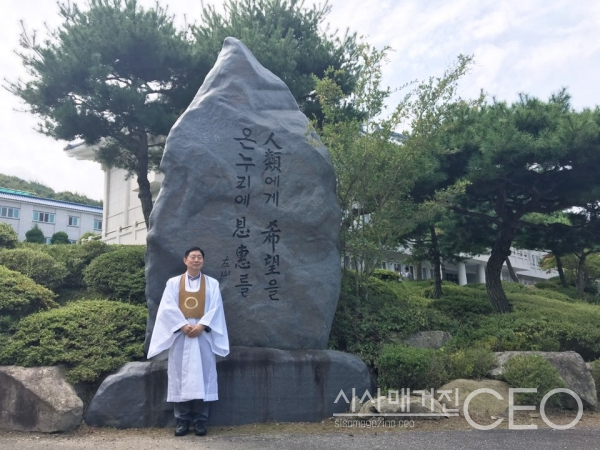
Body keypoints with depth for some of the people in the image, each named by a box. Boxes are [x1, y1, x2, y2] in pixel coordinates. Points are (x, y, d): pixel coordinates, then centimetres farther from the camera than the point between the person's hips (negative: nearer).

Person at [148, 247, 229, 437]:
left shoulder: (212, 284, 9)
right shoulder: (173, 283, 8)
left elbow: (216, 308, -1)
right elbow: (168, 308, -2)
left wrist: (201, 325, -15)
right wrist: (183, 325, -15)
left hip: (203, 334, 0)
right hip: (180, 334, 0)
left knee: (203, 376, -1)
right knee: (180, 376, 1)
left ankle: (200, 420, 5)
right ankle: (182, 420, 8)